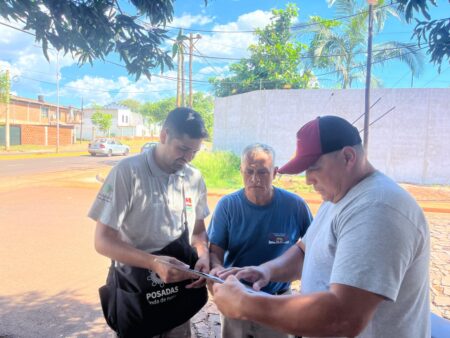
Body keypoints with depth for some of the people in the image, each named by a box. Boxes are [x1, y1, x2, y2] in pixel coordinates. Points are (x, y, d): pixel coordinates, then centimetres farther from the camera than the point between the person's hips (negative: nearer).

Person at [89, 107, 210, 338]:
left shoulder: (195, 179, -3)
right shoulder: (127, 172, -19)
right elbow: (103, 241, -19)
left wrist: (203, 256, -14)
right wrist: (153, 263, -32)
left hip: (179, 287, 5)